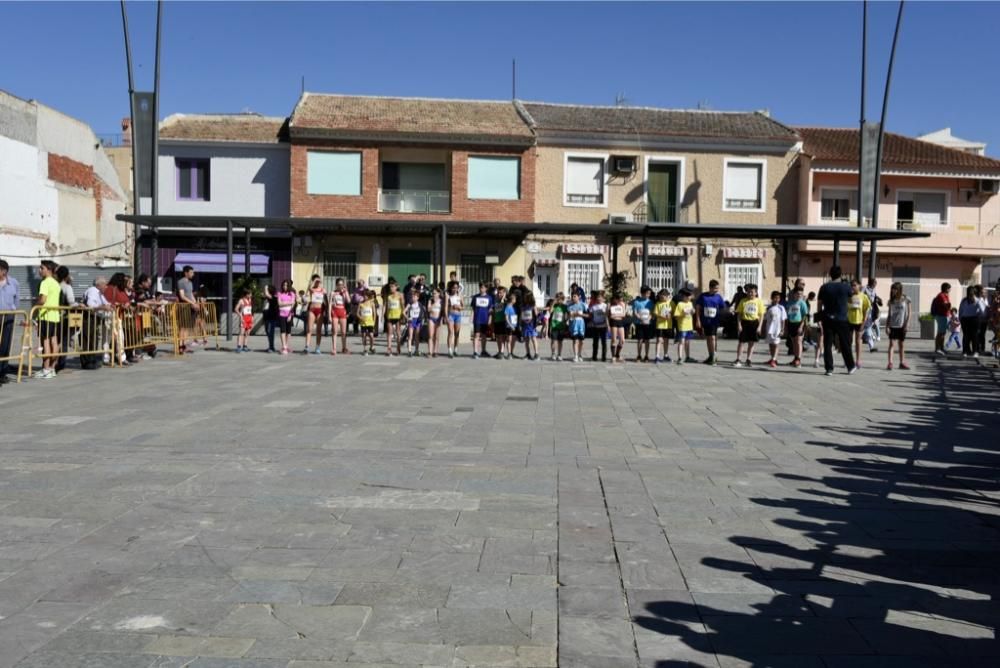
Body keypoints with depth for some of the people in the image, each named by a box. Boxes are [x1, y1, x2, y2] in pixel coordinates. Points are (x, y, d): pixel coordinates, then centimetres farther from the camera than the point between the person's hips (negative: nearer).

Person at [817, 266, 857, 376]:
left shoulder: (824, 287, -1)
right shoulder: (846, 287, -2)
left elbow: (819, 304, 1)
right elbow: (850, 300, 16)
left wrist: (819, 318, 9)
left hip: (828, 319, 0)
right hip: (842, 320, 0)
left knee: (827, 345, 3)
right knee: (845, 344, 11)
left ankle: (829, 368, 1)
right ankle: (850, 367, 22)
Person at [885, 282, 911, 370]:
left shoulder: (906, 299, -1)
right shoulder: (891, 301, 4)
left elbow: (909, 312, 1)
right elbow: (889, 314, 5)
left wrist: (907, 323, -7)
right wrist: (887, 325, -2)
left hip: (902, 325, 0)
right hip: (893, 325, 0)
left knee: (901, 345, 8)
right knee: (891, 343, -6)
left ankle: (902, 363, 17)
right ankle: (890, 363, -9)